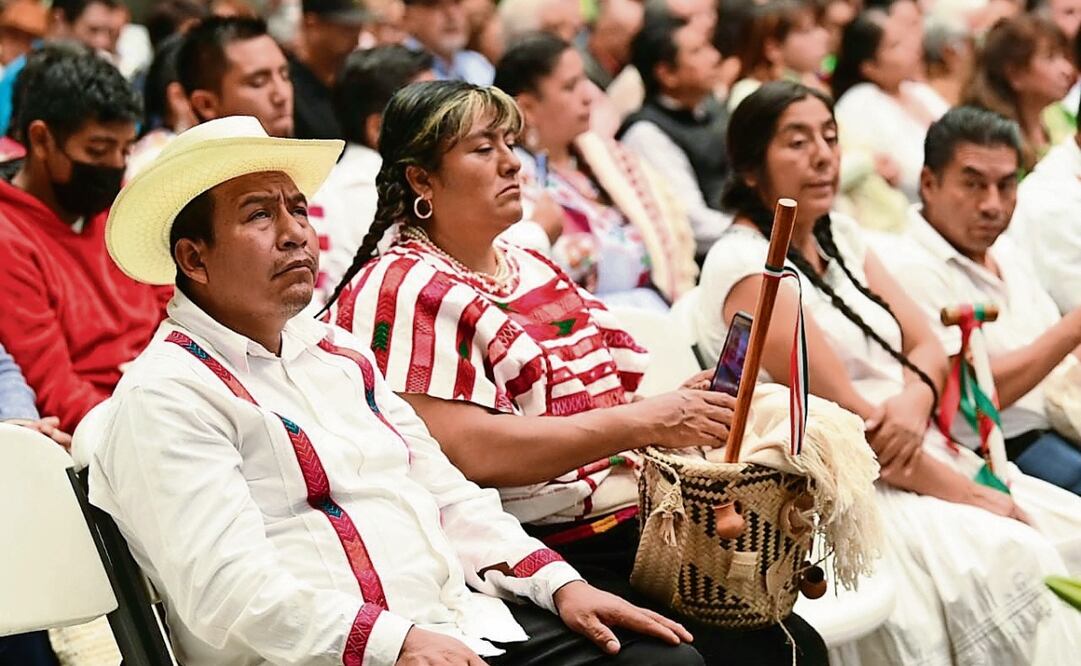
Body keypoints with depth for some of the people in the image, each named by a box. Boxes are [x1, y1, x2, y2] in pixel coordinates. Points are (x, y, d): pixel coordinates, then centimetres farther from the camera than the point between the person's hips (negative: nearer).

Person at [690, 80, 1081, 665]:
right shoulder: (744, 264, -12)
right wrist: (970, 495, -16)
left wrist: (916, 398, -16)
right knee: (1012, 564, -26)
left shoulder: (839, 236, 12)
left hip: (918, 459, 8)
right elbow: (843, 414, -17)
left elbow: (927, 346, 9)